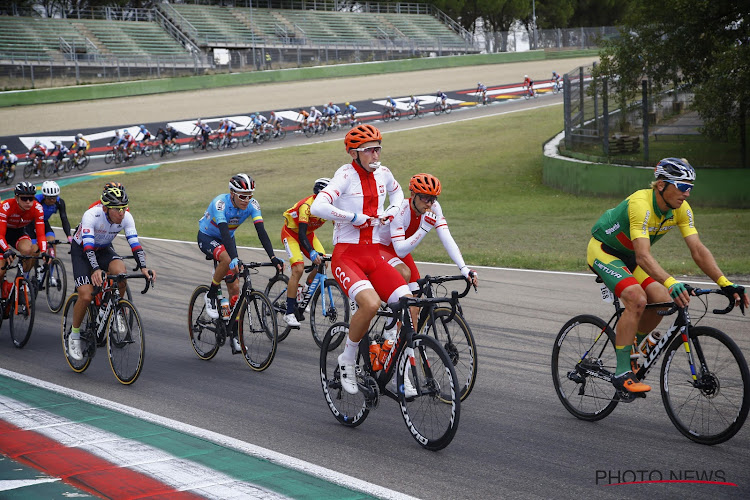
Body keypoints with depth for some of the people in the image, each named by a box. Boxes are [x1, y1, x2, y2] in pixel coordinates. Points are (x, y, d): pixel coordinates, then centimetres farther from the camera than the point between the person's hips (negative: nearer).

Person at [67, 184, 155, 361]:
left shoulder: (126, 217, -23)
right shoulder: (91, 215, -34)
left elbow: (135, 243, -27)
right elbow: (88, 246, -42)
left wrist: (143, 267, -44)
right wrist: (96, 270, -57)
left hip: (104, 249, 3)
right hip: (81, 250, -3)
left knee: (121, 272, -30)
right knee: (86, 295, -19)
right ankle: (74, 335, 4)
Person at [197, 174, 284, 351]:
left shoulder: (252, 205, -21)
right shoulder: (220, 203, -34)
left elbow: (261, 232, -27)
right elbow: (224, 233, -45)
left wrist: (273, 257, -40)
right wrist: (235, 259, -58)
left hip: (227, 239, 5)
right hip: (207, 237, -5)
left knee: (234, 288, -4)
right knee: (227, 259, -38)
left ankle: (235, 336, 2)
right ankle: (211, 295, -12)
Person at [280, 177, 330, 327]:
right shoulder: (307, 205, -33)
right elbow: (301, 233, -38)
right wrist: (311, 252, -52)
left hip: (308, 234, 6)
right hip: (291, 233, -6)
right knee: (298, 269, -23)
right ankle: (289, 313, -19)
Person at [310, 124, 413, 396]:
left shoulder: (383, 173, 8)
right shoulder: (346, 174, -9)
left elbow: (397, 192, 33)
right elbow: (317, 207, -25)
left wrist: (393, 210, 12)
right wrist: (353, 217, -21)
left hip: (374, 256, 6)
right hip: (347, 256, -6)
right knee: (371, 303, -32)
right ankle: (347, 360, -7)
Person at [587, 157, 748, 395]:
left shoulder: (682, 209, -12)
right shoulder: (641, 204, -34)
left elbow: (698, 250, -16)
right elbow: (643, 256, -44)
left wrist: (726, 284, -27)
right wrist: (671, 284, -58)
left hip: (628, 257, 7)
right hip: (603, 251, -7)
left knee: (661, 300, -12)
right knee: (637, 299, -28)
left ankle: (631, 348, 13)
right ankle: (622, 373, -22)